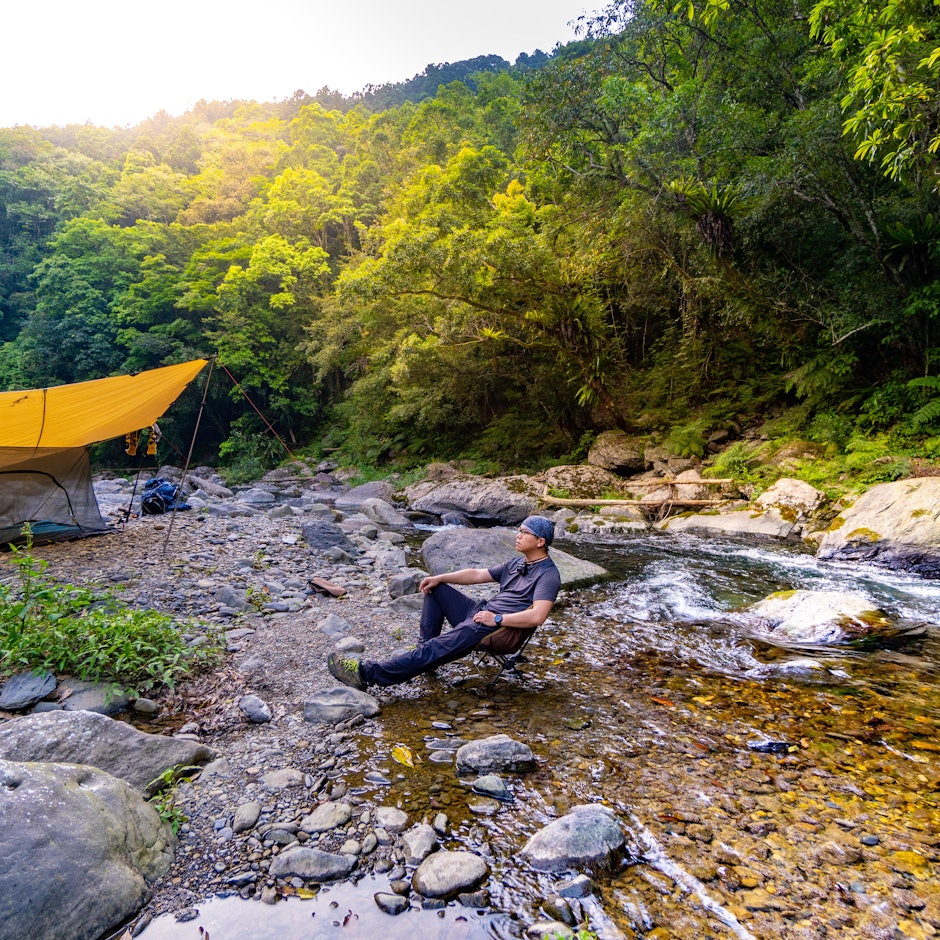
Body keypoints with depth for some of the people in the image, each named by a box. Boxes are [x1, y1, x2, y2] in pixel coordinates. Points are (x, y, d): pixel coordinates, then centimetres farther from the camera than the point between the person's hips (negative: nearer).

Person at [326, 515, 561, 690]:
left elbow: (537, 616, -26)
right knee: (434, 587, 10)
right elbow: (477, 574, 19)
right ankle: (426, 651, 1)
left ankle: (370, 674, -32)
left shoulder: (548, 575, -11)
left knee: (444, 647, -28)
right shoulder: (516, 564, 18)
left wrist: (498, 619, -24)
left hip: (505, 631, -10)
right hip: (481, 612, 10)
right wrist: (440, 578, 8)